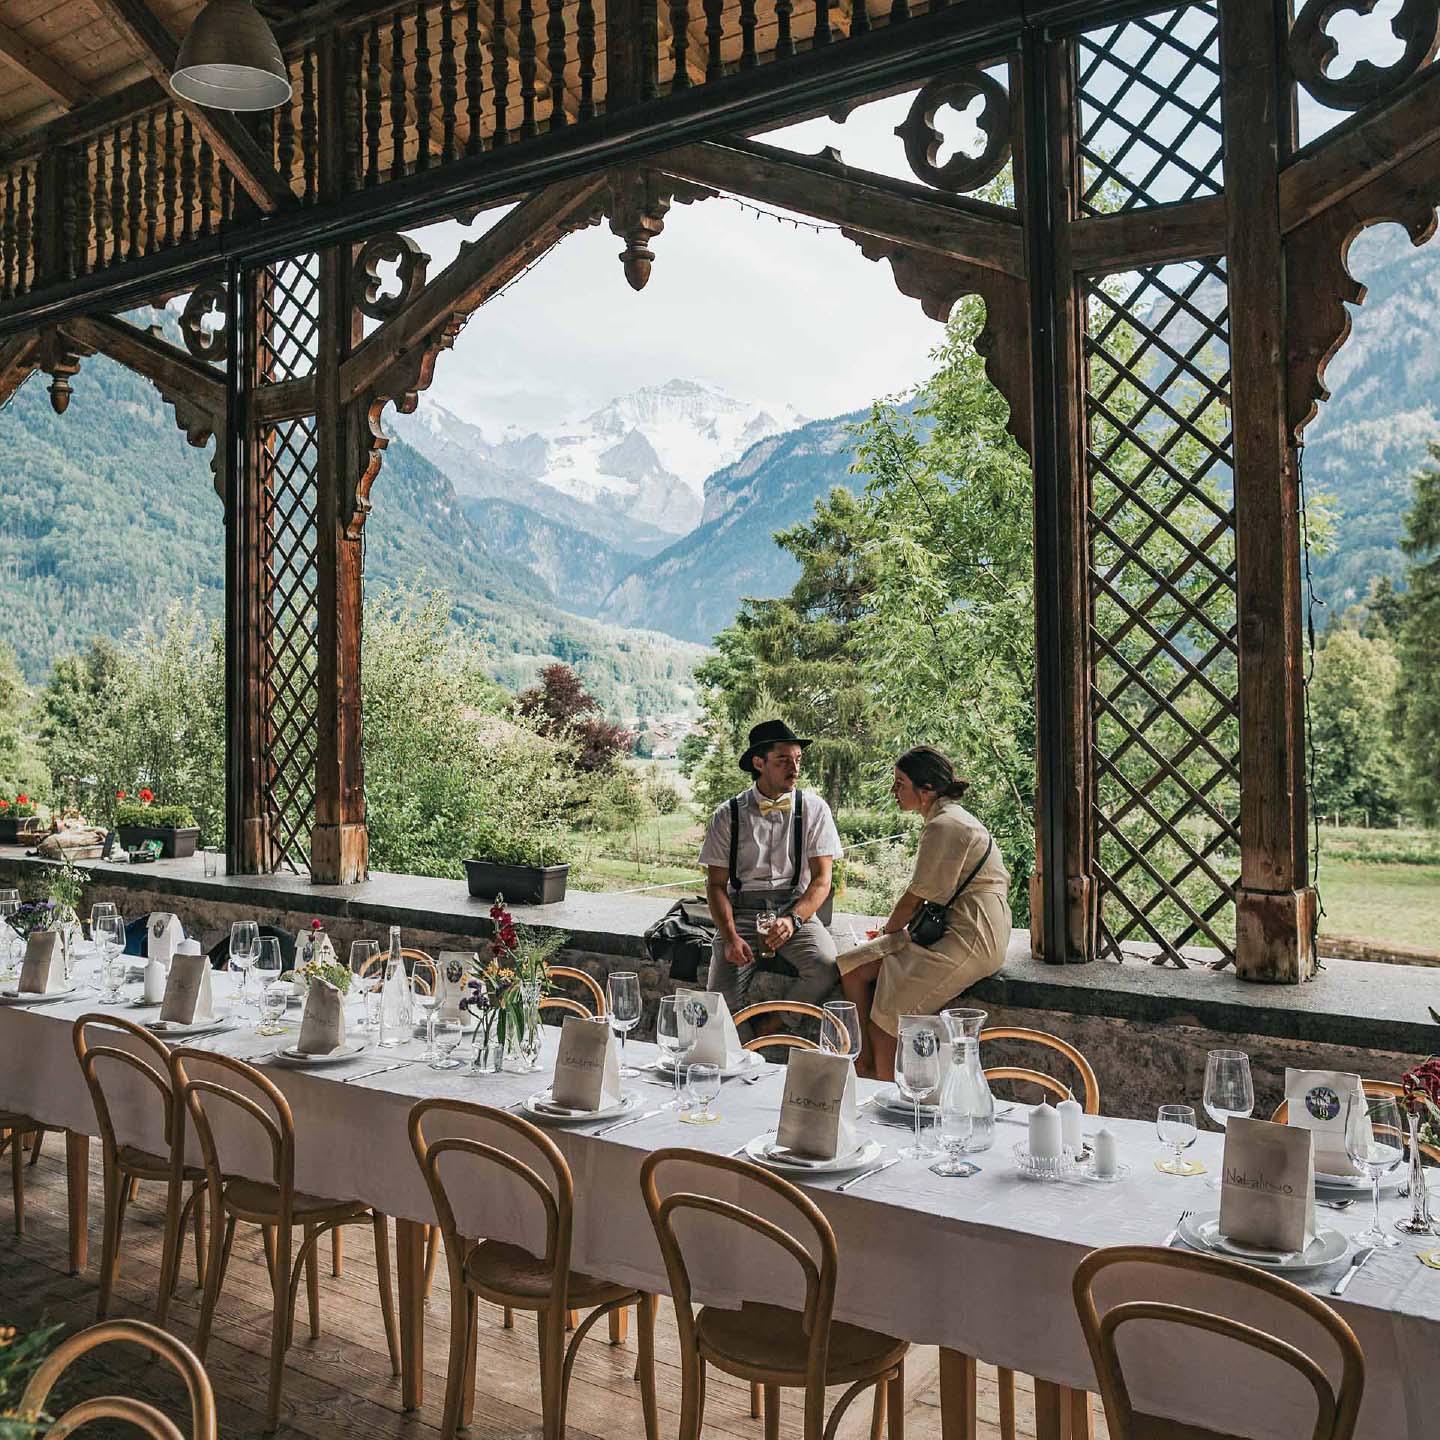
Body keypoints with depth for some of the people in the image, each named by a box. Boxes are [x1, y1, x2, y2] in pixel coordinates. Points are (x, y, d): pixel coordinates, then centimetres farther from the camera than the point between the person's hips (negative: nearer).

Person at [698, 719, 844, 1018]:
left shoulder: (814, 809, 4)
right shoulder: (728, 816, 3)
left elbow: (821, 880, -1)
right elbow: (716, 884, 3)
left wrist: (793, 919, -20)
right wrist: (730, 937, -15)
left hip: (797, 909, 1)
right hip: (742, 912, -1)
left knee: (827, 968, -29)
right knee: (722, 995, -25)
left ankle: (771, 1027, -8)